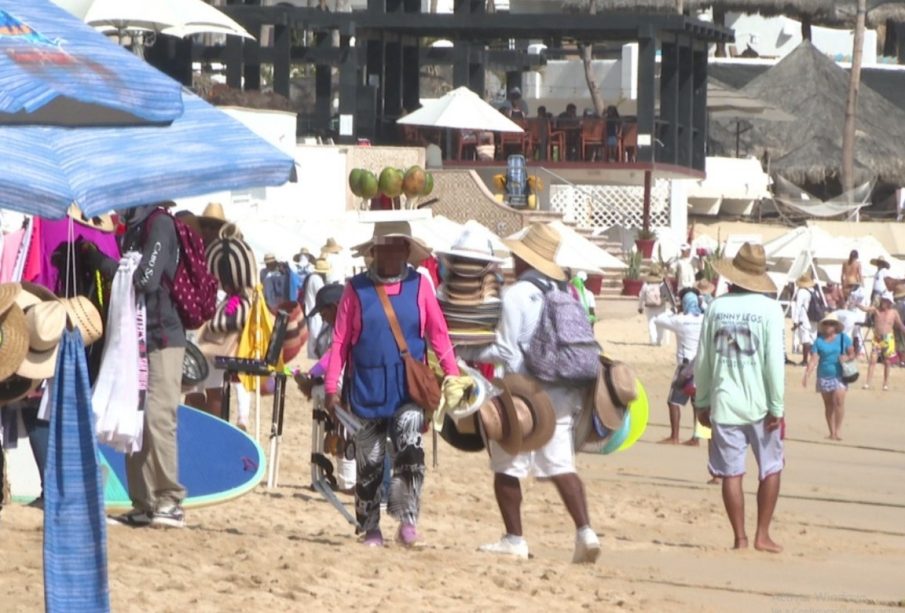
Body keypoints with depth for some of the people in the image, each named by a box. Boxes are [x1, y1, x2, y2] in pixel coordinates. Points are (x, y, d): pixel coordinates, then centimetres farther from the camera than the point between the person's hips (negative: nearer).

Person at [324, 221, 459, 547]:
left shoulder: (419, 286, 3)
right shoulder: (357, 289, 0)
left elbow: (439, 336, 4)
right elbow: (340, 341, 0)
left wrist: (453, 379, -3)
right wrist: (331, 387, -5)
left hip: (410, 389, 0)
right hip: (368, 390, 0)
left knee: (410, 452, -18)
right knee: (369, 462, 7)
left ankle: (407, 518, -13)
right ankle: (370, 529, 18)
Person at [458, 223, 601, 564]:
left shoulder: (517, 295, -11)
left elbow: (506, 351, -14)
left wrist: (466, 352, -2)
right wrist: (577, 400, 18)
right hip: (562, 395, 6)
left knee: (507, 468, 6)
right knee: (561, 466, 6)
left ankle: (514, 539, 8)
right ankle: (585, 532, -8)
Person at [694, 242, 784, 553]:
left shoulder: (717, 307, 1)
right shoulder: (769, 309, -7)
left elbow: (703, 359, 5)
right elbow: (775, 361, -10)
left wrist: (702, 402, 14)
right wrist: (777, 407, -6)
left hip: (724, 404, 2)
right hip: (759, 405, -2)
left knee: (731, 472, 5)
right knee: (771, 468, 12)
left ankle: (740, 538, 6)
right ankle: (762, 535, 10)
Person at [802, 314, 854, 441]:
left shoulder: (843, 338, 1)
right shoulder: (819, 341, 2)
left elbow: (852, 354, 5)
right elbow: (814, 359, -5)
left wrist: (847, 358, -19)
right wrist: (807, 374, -19)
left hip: (839, 375, -2)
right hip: (824, 376, 2)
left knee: (838, 401, -16)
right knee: (828, 405, 7)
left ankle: (837, 431, -10)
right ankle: (832, 432, 17)